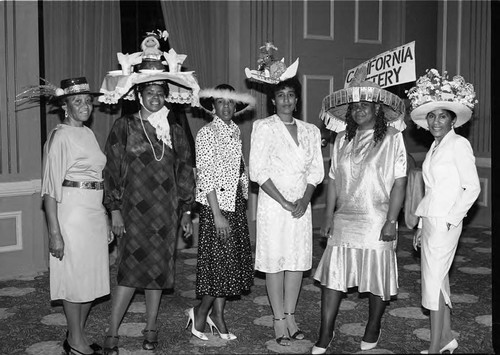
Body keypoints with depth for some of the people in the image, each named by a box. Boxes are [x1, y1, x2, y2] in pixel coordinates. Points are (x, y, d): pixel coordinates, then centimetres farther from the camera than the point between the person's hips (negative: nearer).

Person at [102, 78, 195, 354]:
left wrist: (186, 211, 9)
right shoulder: (124, 126, 1)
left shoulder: (174, 131, 10)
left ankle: (151, 328, 19)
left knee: (159, 267, 6)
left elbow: (184, 172, 13)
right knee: (132, 267, -8)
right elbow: (112, 170, -1)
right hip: (134, 207, -3)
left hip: (165, 211, 3)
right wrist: (115, 210, -6)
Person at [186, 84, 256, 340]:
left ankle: (217, 315, 23)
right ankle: (201, 311, 17)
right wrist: (217, 214, -17)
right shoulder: (207, 133, -9)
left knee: (232, 261, 10)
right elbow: (205, 175, -14)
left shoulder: (235, 132, 12)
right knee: (220, 261, -3)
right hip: (216, 204, -7)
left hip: (237, 203, 7)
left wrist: (243, 201, 7)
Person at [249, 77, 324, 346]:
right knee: (275, 261, 1)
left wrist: (305, 198, -8)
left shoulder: (310, 131, 11)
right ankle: (279, 321, 11)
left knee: (298, 260, 8)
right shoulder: (264, 127, -3)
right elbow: (258, 171, -10)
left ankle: (290, 316, 21)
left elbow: (316, 169, 9)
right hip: (273, 203, -4)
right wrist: (284, 202, -14)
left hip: (301, 205, 4)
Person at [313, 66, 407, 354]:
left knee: (378, 277, 8)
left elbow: (399, 181, -8)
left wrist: (391, 221, -13)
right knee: (331, 275, 2)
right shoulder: (343, 139, 8)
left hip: (377, 221, -4)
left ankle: (373, 330, 31)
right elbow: (334, 179, 10)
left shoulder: (392, 138, -5)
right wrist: (329, 216, 7)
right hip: (344, 220, 4)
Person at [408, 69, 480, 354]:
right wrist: (421, 226, 14)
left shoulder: (459, 144, -10)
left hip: (445, 222, -8)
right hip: (430, 220, 8)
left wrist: (451, 219, -14)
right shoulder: (434, 148, 13)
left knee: (434, 282, -4)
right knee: (439, 279, 13)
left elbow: (472, 187, -12)